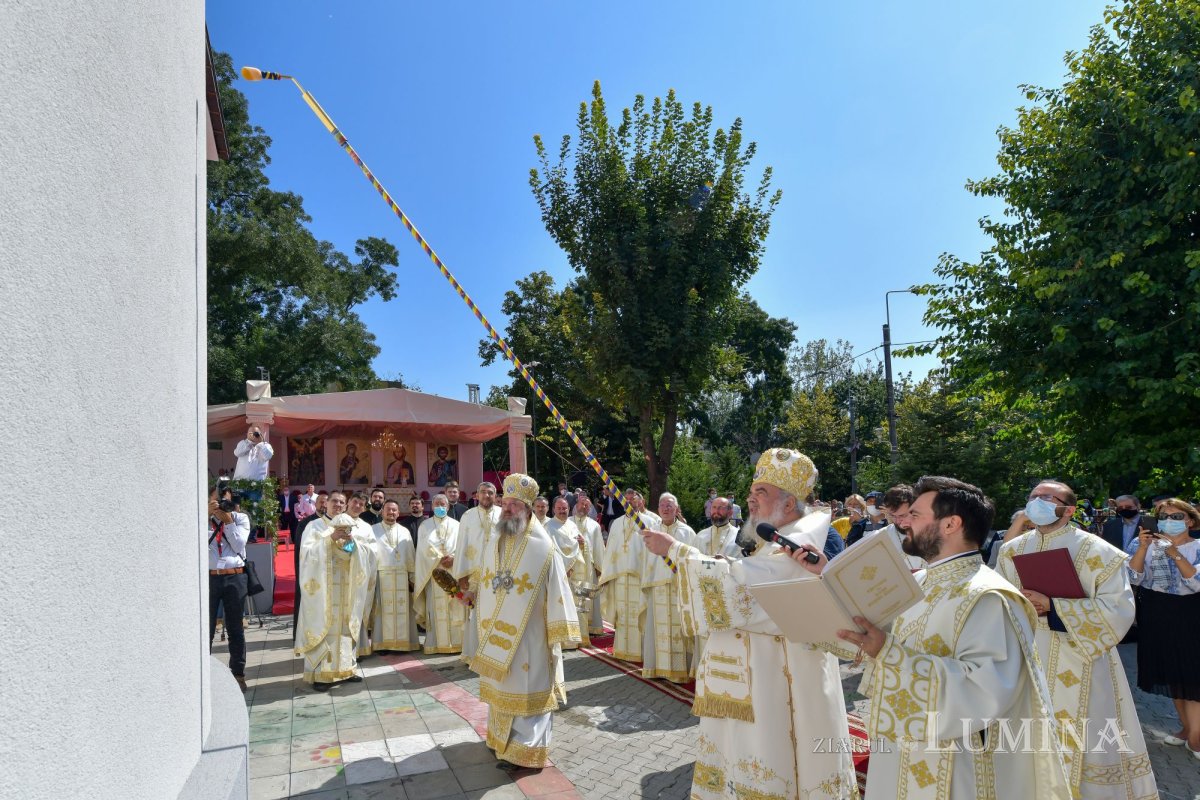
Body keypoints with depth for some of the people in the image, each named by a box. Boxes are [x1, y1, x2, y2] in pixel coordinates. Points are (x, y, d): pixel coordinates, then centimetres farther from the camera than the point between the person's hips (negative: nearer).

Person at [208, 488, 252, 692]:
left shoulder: (241, 518, 4)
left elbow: (239, 545, -6)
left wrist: (228, 520, -10)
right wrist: (207, 514, -15)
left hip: (234, 577, 0)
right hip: (208, 577, 0)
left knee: (235, 628, 9)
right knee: (206, 628, 5)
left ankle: (238, 673, 18)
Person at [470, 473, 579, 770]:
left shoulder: (542, 547, -14)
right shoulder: (493, 543, 5)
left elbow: (557, 589, -14)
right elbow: (484, 583, 14)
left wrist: (560, 632, -14)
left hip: (528, 633, -6)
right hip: (496, 630, 6)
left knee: (525, 687, 2)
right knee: (499, 685, 18)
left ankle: (523, 750, 11)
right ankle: (501, 737, 35)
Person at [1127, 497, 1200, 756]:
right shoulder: (1143, 543, -1)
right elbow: (1133, 579, -10)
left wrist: (1174, 553, -28)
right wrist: (1142, 548, -22)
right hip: (1156, 617, 2)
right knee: (1171, 672, 13)